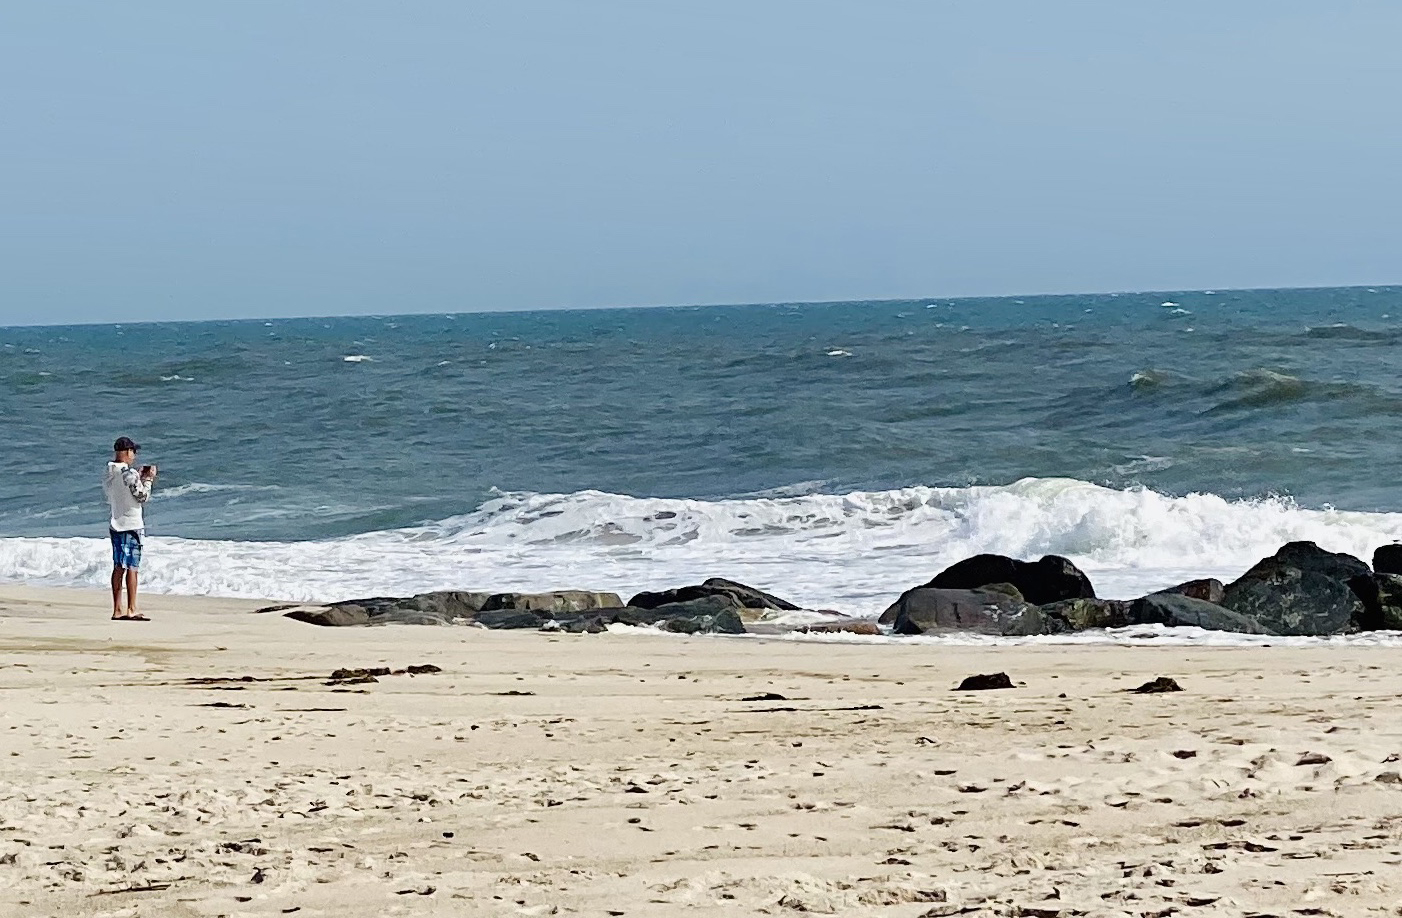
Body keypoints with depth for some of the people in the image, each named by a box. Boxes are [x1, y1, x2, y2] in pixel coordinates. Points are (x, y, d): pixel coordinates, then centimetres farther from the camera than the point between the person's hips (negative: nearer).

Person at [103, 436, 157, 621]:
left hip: (115, 525, 7)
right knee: (131, 567, -5)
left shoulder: (108, 475, 9)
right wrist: (148, 479, 2)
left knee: (118, 567, 9)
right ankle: (131, 610, -6)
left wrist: (139, 477, 21)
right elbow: (143, 496, -11)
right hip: (132, 525, -7)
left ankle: (117, 610, 9)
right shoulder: (129, 473, -16)